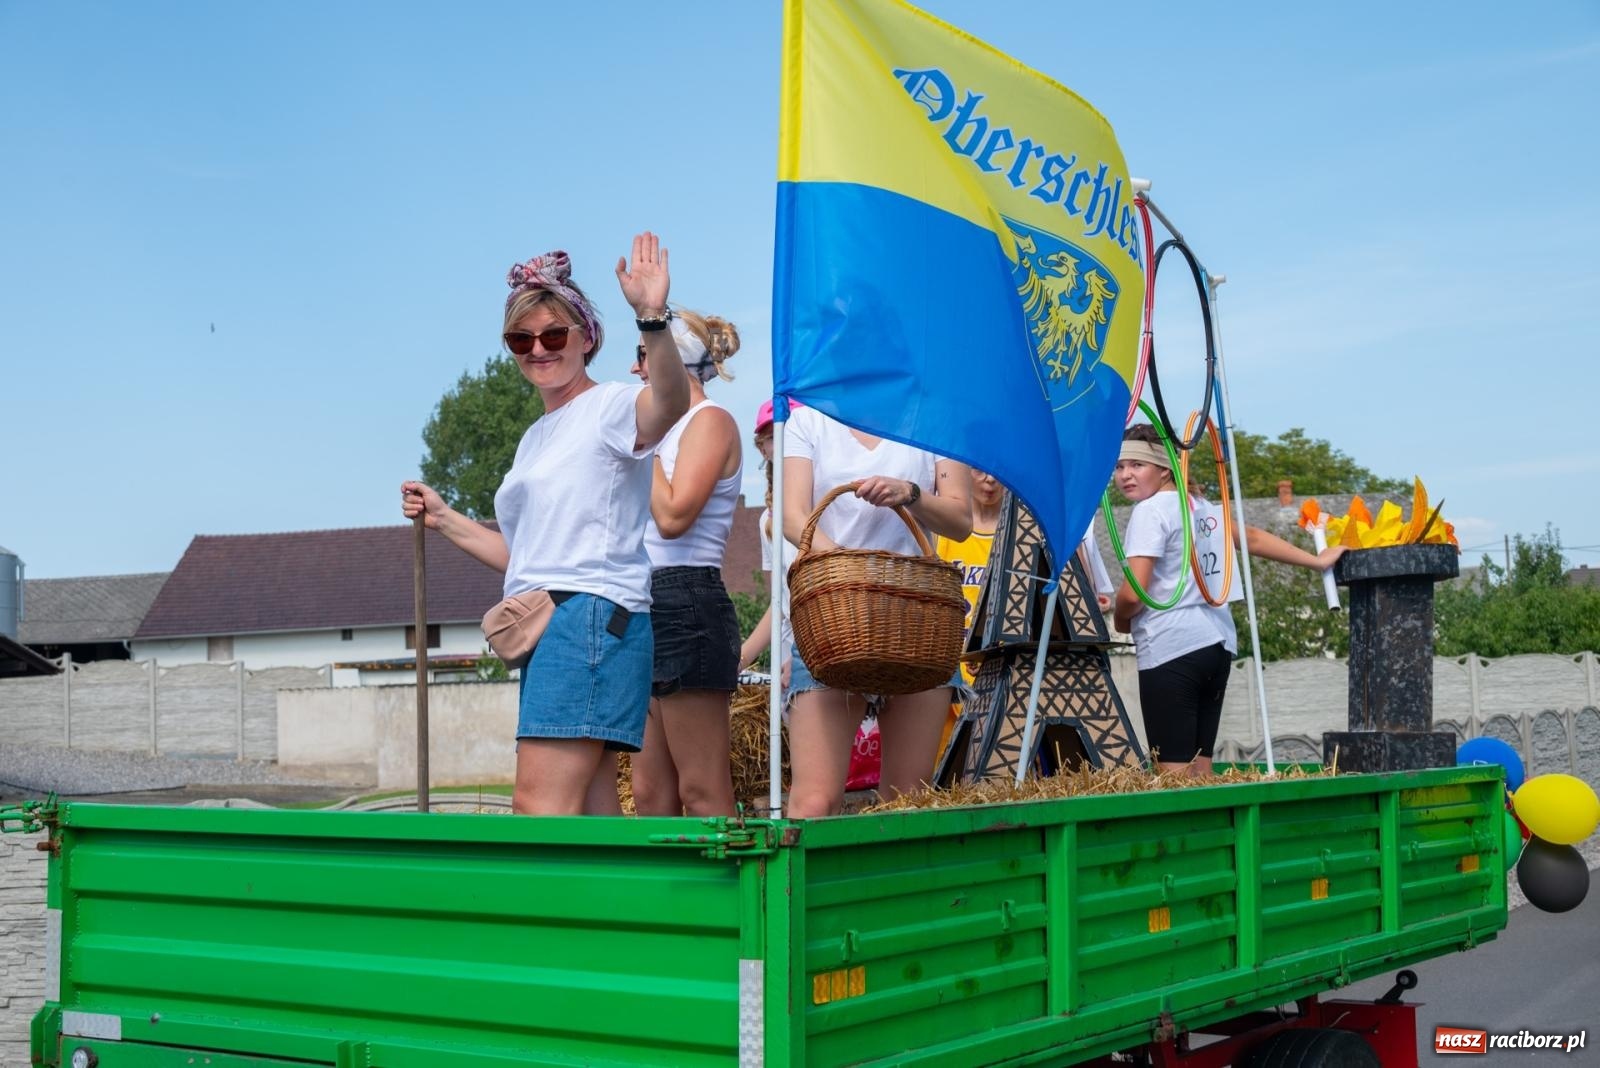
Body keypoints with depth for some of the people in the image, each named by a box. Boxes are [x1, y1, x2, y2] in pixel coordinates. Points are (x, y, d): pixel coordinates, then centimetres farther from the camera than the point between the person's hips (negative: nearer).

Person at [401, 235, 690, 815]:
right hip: (546, 625, 9)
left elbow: (669, 404, -27)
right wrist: (443, 520, 25)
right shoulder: (536, 437, 25)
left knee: (538, 803, -17)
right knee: (588, 814, 3)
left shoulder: (612, 406, -2)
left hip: (591, 612, -9)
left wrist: (653, 318, -43)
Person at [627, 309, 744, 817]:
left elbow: (673, 516, -17)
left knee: (702, 793, -10)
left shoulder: (709, 419, -4)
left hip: (685, 602, -10)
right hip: (648, 606, 10)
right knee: (650, 796, 5)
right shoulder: (671, 429, 23)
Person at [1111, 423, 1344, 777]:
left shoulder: (1150, 511, -7)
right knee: (1200, 765, 10)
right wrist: (1316, 561, 38)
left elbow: (1134, 593, -15)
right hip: (1218, 643, 8)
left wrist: (1120, 619, 6)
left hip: (1171, 649, -8)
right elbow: (1253, 538, 26)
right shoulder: (1202, 508, 17)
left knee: (1174, 770, -8)